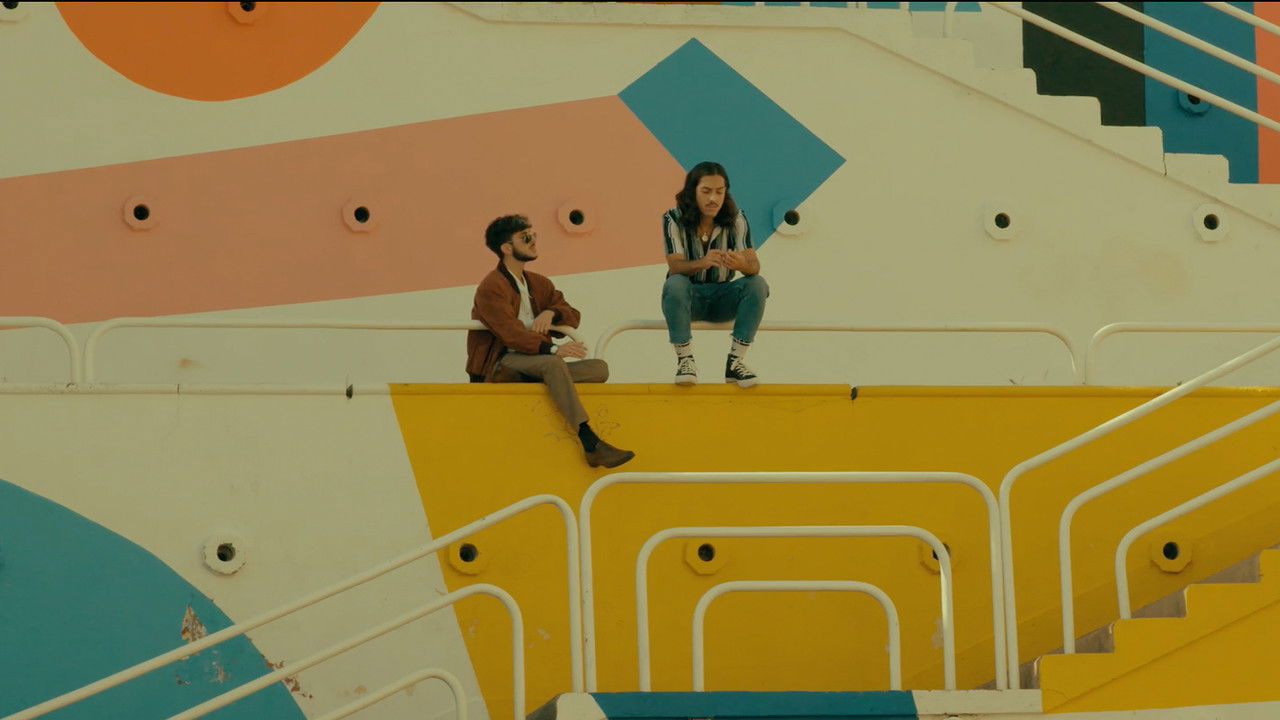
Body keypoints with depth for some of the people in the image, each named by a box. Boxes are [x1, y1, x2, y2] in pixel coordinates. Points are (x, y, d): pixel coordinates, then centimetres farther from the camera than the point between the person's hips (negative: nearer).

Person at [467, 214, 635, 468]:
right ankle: (591, 444, -47)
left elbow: (573, 316, 17)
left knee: (599, 368, -10)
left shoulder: (539, 284, 22)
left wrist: (551, 313, -8)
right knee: (552, 364, -37)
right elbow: (511, 333, -20)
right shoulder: (491, 287, -6)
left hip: (533, 366, 8)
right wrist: (553, 349, -34)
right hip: (501, 363, -8)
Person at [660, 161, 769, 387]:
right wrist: (703, 263, -45)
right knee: (675, 284, -36)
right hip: (688, 296, -2)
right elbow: (675, 266, -22)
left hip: (722, 298, 2)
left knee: (758, 285, -26)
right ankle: (685, 360, -26)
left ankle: (735, 362, -23)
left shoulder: (736, 219, -7)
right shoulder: (673, 220, -13)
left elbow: (754, 265, -16)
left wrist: (742, 264, -43)